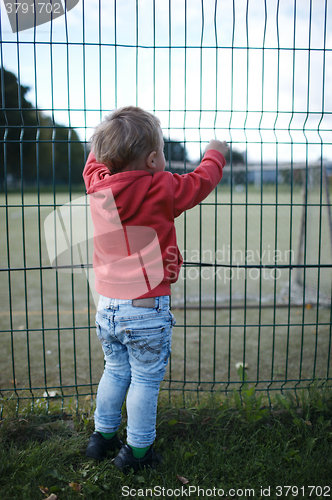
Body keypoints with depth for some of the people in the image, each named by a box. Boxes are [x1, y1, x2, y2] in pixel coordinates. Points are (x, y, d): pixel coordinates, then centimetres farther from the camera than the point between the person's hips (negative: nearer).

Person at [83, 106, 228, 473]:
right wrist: (215, 153, 20)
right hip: (146, 309, -5)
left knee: (115, 371, 23)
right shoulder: (162, 189, -15)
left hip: (107, 306, 6)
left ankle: (103, 436, 37)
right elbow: (202, 181, 1)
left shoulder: (97, 185, -3)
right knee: (145, 380, 11)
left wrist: (109, 140, 34)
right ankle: (137, 450, 24)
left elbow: (94, 162, 20)